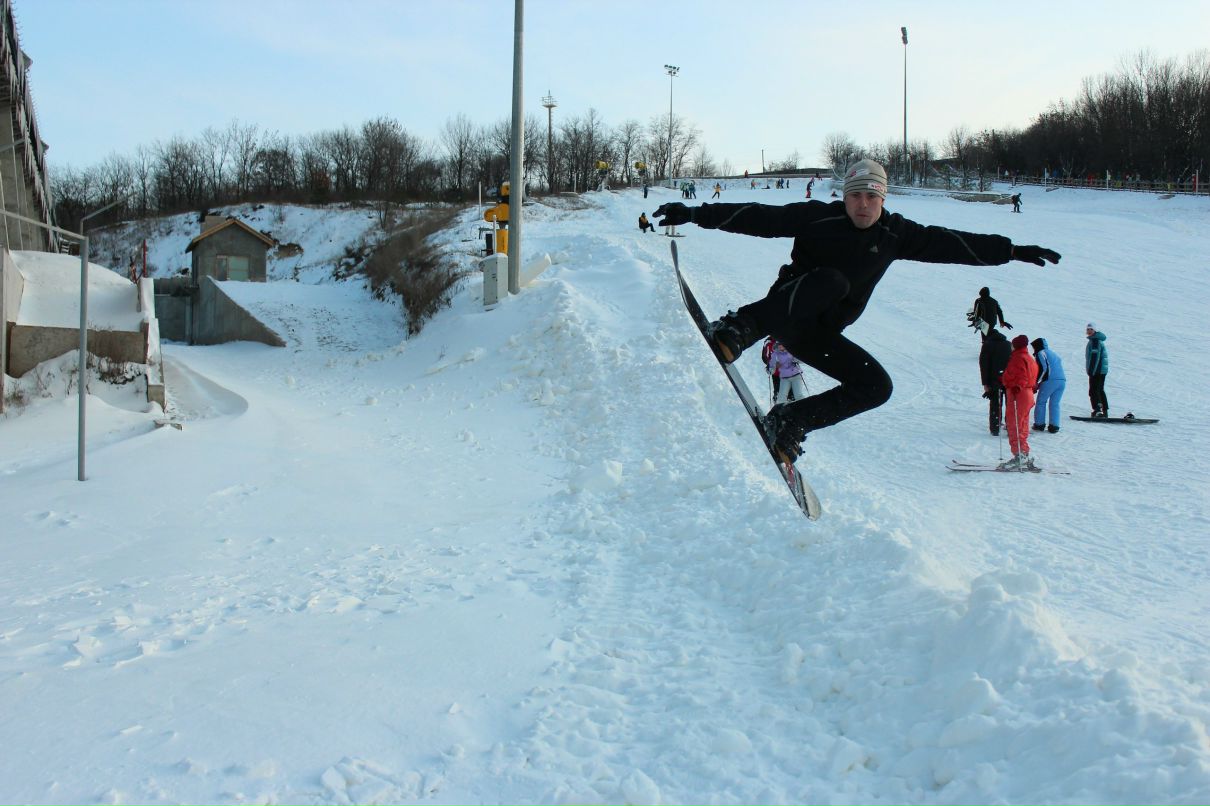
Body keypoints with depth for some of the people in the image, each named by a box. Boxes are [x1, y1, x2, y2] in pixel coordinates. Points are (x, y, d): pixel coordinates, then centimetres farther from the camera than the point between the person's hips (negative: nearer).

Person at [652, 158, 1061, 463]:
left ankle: (788, 422, 0)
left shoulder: (894, 233, 5)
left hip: (821, 335, 6)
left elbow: (949, 243, 8)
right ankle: (742, 328, -33)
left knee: (877, 386, -8)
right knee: (831, 279, -35)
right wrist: (696, 214, -20)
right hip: (784, 313, -6)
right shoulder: (817, 217, -8)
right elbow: (759, 218, -13)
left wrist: (1011, 251, 7)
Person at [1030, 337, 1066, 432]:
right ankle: (1054, 426, 4)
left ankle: (1039, 424, 5)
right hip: (1062, 380, 7)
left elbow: (1042, 368, -8)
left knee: (1041, 402, 6)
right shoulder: (1054, 353, 29)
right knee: (1055, 404, 10)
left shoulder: (1041, 353, 5)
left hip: (1050, 381, -7)